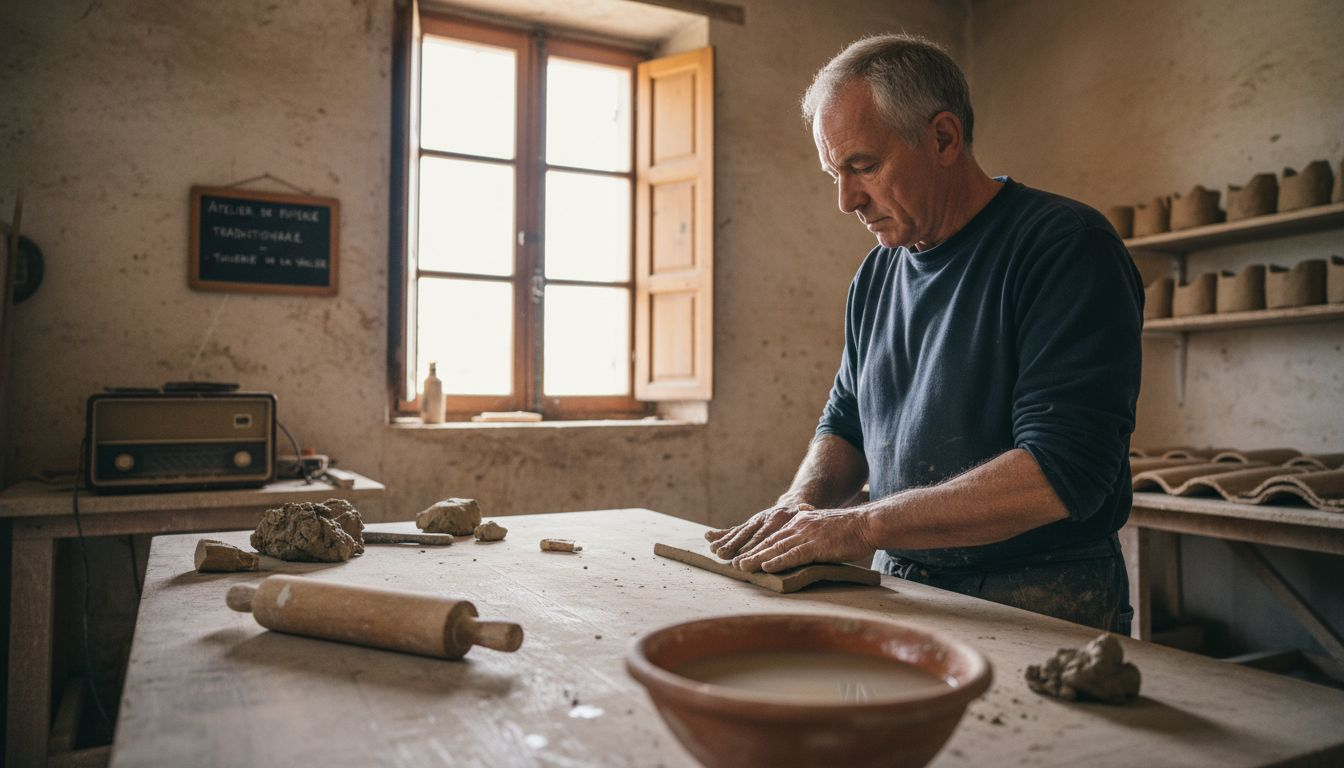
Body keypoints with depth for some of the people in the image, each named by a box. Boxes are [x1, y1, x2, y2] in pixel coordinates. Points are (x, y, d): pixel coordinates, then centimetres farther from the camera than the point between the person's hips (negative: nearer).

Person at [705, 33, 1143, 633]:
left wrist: (863, 525, -20)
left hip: (1039, 606, -5)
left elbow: (1063, 470, -21)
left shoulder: (1067, 246, -11)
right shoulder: (876, 276, 10)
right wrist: (802, 503, -2)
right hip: (898, 585, 6)